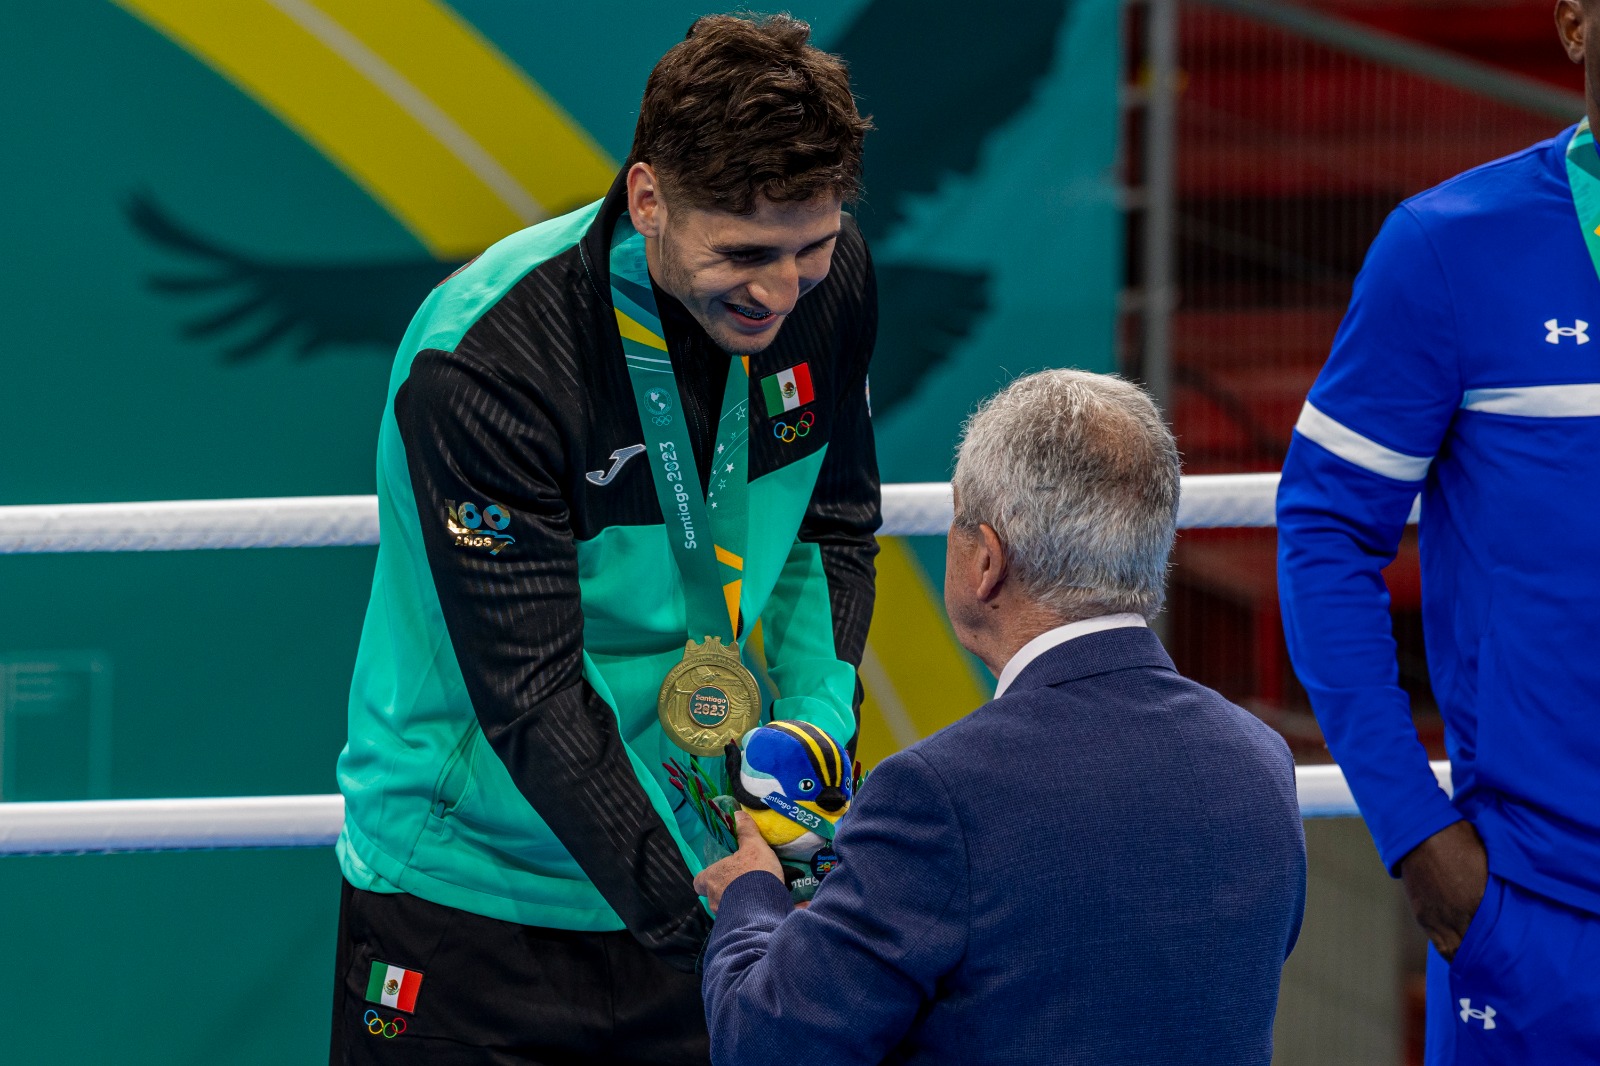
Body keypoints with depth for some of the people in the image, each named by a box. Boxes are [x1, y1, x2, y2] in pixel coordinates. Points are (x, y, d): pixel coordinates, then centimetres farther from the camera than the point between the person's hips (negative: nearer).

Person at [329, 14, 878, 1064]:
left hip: (712, 854, 5)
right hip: (472, 890, -4)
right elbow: (531, 697, -26)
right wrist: (691, 922, -31)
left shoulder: (829, 280, -7)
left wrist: (817, 729, -8)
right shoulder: (480, 363, -25)